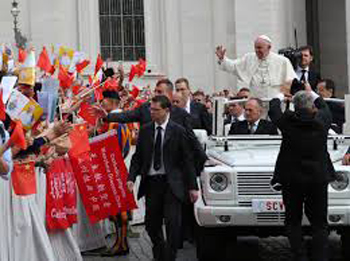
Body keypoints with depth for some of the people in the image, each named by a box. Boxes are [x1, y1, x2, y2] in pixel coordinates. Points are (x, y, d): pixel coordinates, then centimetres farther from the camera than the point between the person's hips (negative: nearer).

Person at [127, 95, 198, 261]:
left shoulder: (178, 131, -2)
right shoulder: (145, 130, 7)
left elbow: (187, 160, -1)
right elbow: (138, 156, 10)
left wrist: (192, 186, -4)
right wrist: (131, 178, -5)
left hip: (171, 183, -3)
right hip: (151, 182, 3)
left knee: (172, 224, -8)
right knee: (151, 224, 9)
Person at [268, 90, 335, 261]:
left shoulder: (287, 120, -9)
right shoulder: (322, 120, -6)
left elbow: (273, 111, 12)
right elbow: (325, 108, 18)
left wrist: (280, 96, 32)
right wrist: (312, 93, 35)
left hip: (291, 179, -1)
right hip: (318, 178, 1)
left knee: (293, 221, 10)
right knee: (319, 223, 7)